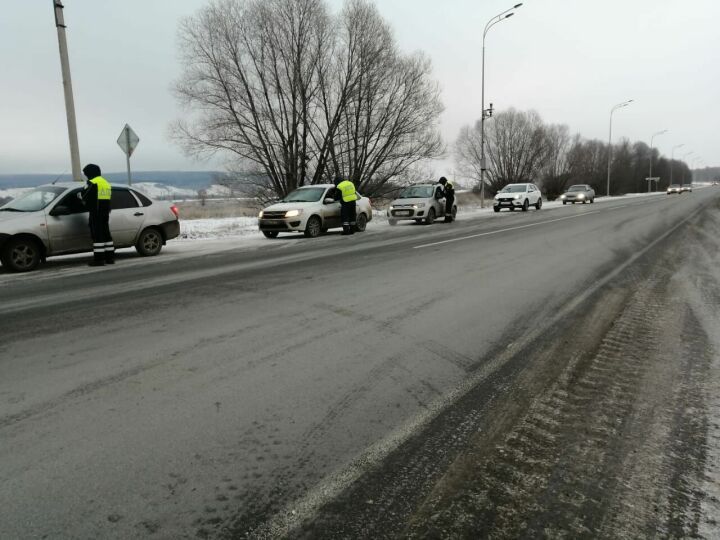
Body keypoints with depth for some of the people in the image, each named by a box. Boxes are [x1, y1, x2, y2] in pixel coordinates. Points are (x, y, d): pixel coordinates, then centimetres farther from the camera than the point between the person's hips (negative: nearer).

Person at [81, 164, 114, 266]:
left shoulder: (92, 183, -10)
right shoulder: (106, 183, 17)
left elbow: (85, 196, -10)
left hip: (96, 212, -8)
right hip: (106, 212, 8)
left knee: (97, 235, -7)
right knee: (106, 234, 13)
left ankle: (99, 259, -8)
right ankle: (110, 257, 15)